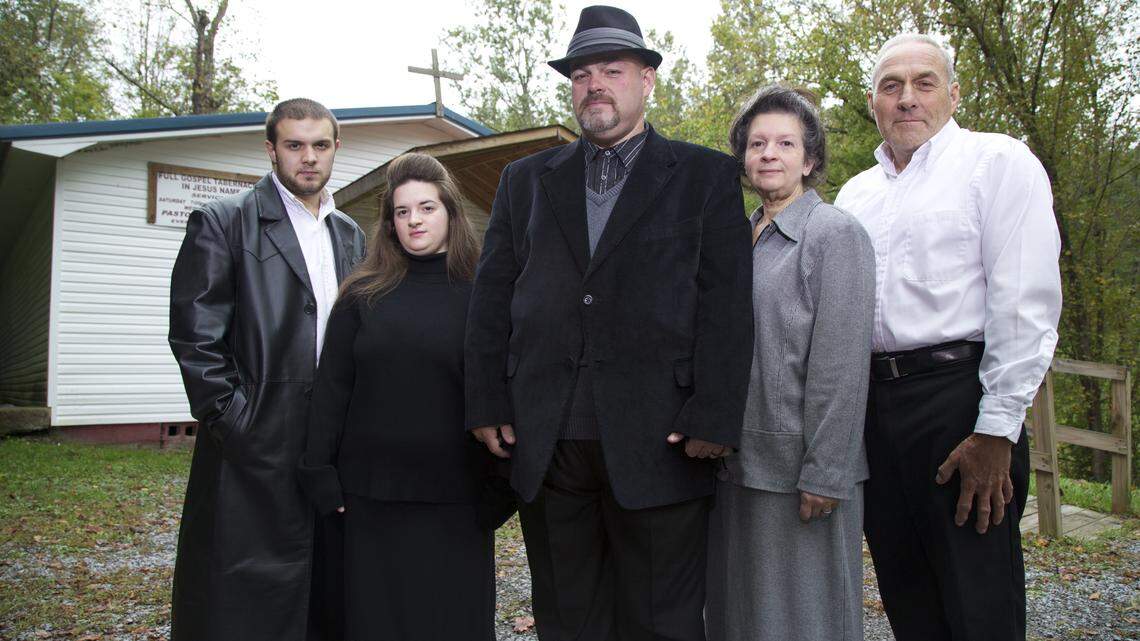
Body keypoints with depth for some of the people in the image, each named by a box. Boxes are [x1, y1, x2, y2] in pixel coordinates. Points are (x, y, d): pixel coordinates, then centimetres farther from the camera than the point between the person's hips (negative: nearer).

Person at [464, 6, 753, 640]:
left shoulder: (707, 176, 6)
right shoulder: (526, 180, 15)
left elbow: (727, 303, -2)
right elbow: (492, 297, 11)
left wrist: (714, 419, -10)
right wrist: (488, 404, 3)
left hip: (659, 444, -2)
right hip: (545, 445, 3)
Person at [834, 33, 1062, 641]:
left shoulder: (999, 161, 0)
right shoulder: (855, 192, 17)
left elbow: (1026, 304, -9)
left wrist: (996, 430, -15)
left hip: (958, 396, -5)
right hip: (872, 401, 6)